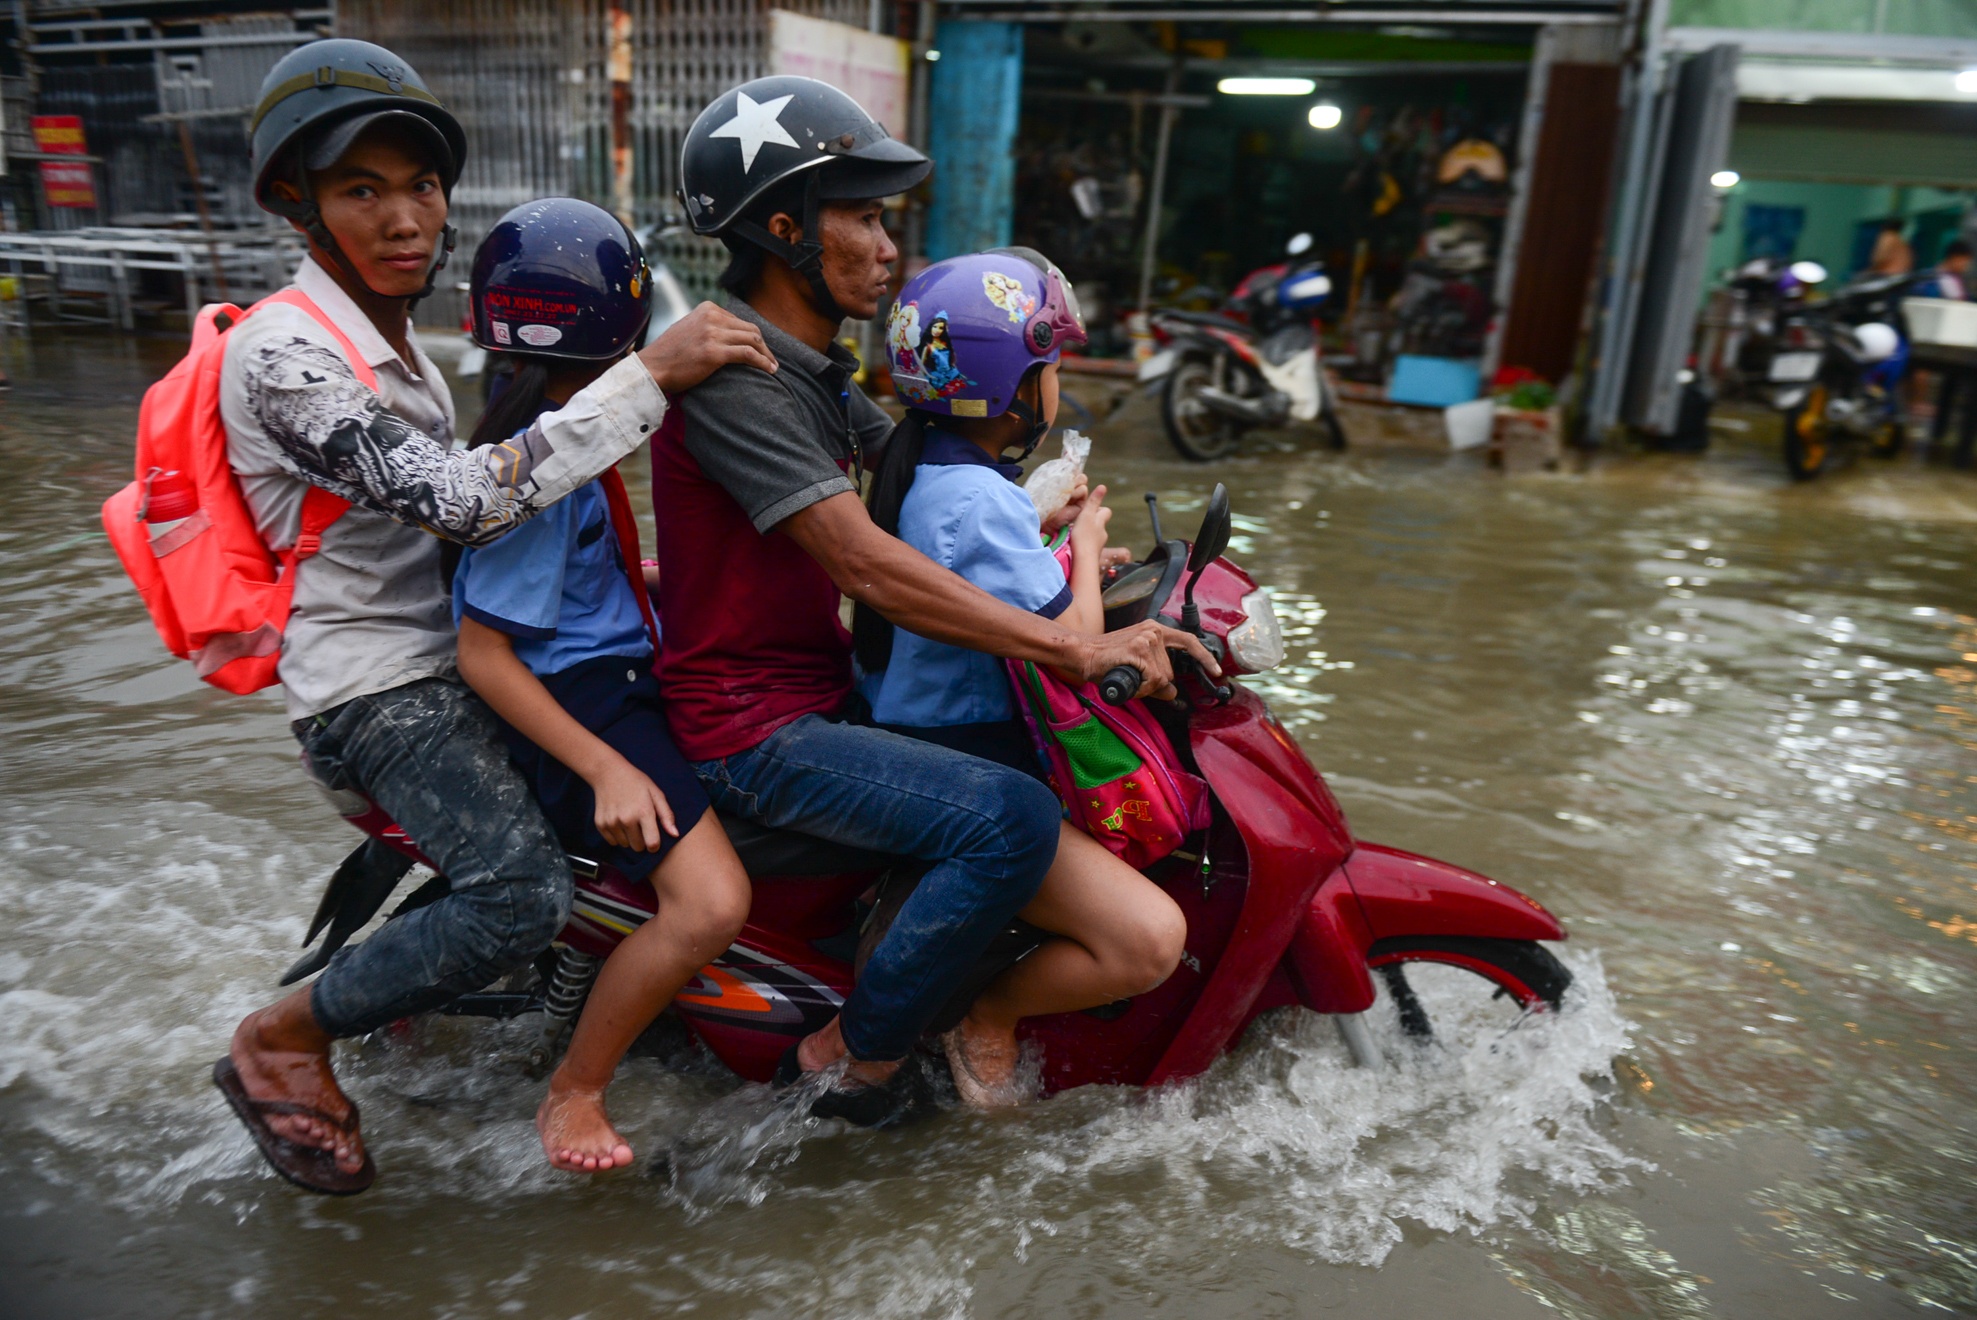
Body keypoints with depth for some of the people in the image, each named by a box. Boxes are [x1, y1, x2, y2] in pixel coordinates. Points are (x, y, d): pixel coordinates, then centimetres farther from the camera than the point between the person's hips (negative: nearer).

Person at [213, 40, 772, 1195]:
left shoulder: (393, 339, 11)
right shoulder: (283, 356, -20)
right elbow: (463, 498, -31)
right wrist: (650, 377, -33)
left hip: (450, 648, 10)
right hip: (376, 689, -10)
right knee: (527, 895, -27)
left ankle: (415, 961, 33)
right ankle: (280, 1040, -1)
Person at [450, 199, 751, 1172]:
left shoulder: (567, 434, 9)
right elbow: (482, 650, -22)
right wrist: (606, 769, -26)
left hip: (624, 672, 11)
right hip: (576, 693, -10)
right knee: (711, 903, -25)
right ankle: (573, 1094, -2)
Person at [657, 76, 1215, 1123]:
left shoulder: (811, 363, 11)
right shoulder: (731, 374, -21)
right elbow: (868, 567, -30)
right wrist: (1079, 647, -31)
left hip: (822, 681, 10)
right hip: (753, 727, -10)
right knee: (1015, 822, -25)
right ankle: (854, 1056, -5)